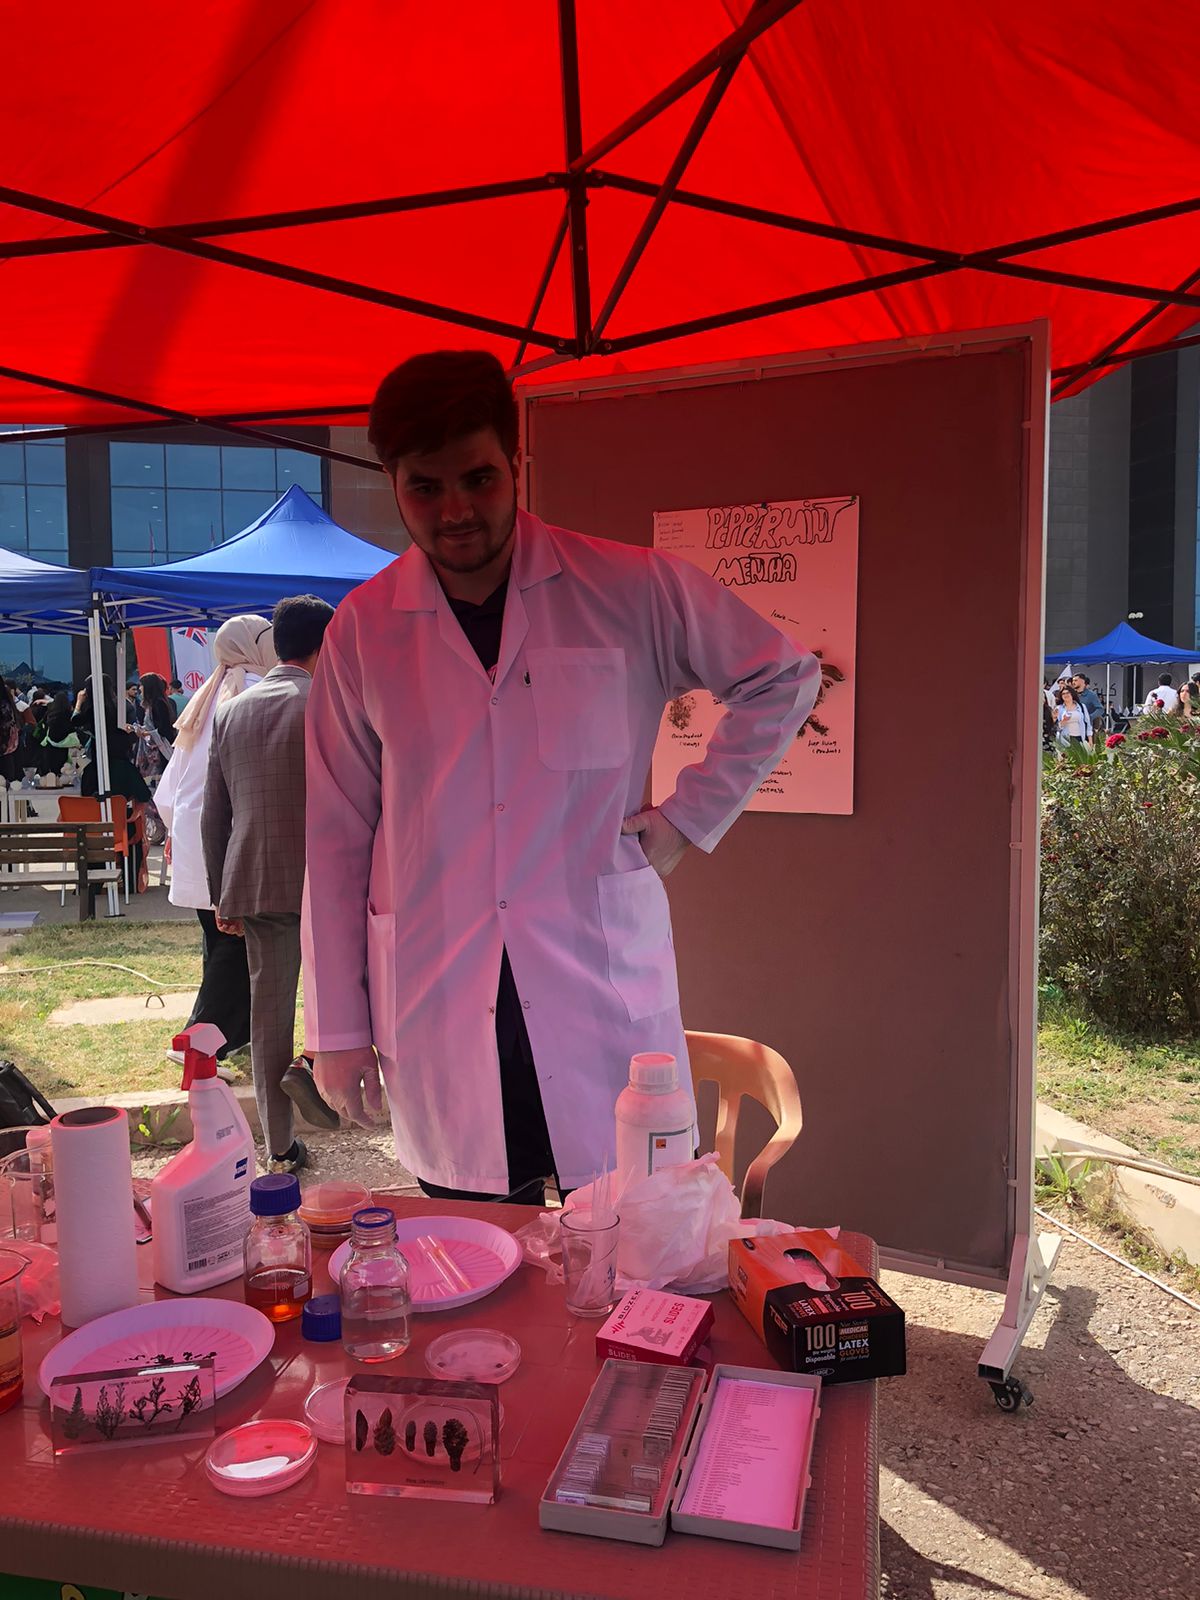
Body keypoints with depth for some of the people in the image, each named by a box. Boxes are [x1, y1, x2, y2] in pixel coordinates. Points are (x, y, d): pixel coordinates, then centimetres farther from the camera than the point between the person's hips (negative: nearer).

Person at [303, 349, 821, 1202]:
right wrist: (337, 1026, 7)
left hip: (601, 998, -1)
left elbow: (784, 678, 11)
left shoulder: (631, 590, -2)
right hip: (439, 1020, 2)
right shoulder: (364, 628, 4)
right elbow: (337, 835, 7)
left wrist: (693, 815, 1)